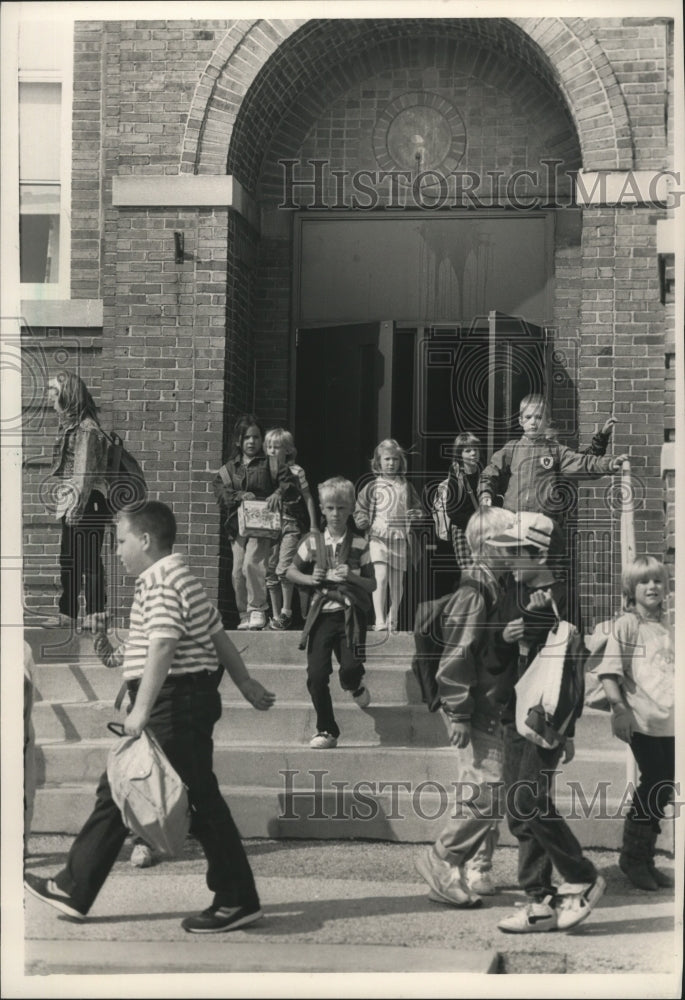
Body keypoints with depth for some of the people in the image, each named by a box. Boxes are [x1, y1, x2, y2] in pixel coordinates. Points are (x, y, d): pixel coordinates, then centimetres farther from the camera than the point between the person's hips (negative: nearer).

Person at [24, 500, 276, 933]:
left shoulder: (161, 582, -15)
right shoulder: (177, 578, 17)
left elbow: (163, 647, -26)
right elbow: (218, 635, 21)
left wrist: (142, 710, -29)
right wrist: (245, 682, 25)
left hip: (175, 702, -11)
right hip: (184, 701, 11)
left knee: (200, 800, -4)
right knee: (115, 793, 12)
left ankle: (239, 901, 5)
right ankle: (74, 889, 19)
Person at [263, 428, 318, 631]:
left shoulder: (296, 471, -2)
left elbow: (308, 498, 2)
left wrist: (313, 526, 1)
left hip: (291, 524, -5)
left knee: (283, 569, -16)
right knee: (270, 571, 5)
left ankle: (286, 611, -2)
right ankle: (275, 615, 13)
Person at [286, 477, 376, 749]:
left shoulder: (359, 543, 1)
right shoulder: (312, 541, 4)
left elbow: (372, 585, 4)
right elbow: (291, 571, 16)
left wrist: (352, 577, -15)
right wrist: (309, 579, -3)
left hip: (350, 613, -1)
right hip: (321, 613, 2)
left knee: (350, 668, -18)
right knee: (316, 675, -7)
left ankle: (355, 686, 22)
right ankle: (326, 731, 9)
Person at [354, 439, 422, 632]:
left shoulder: (406, 486, 11)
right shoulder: (372, 487, 6)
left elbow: (416, 507, 19)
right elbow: (360, 508, 11)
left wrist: (415, 515, -2)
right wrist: (362, 521, -8)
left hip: (400, 538, 3)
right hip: (378, 536, -3)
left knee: (397, 582, 6)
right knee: (381, 577, -17)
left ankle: (392, 620, 20)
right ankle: (379, 620, -19)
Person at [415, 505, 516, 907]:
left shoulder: (497, 588, 12)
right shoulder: (474, 594, -16)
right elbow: (456, 656, -20)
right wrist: (458, 714, -21)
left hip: (494, 711, 9)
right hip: (478, 713, -9)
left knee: (491, 797, 13)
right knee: (486, 794, -10)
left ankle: (476, 870, 22)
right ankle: (441, 860, 4)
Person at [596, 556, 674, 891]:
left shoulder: (667, 630, 16)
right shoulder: (626, 625, -2)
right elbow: (608, 673, -9)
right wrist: (619, 709, -18)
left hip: (670, 722, 6)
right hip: (642, 719, -6)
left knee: (660, 789, 8)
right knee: (653, 785, -8)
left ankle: (643, 860, 20)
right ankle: (633, 857, 8)